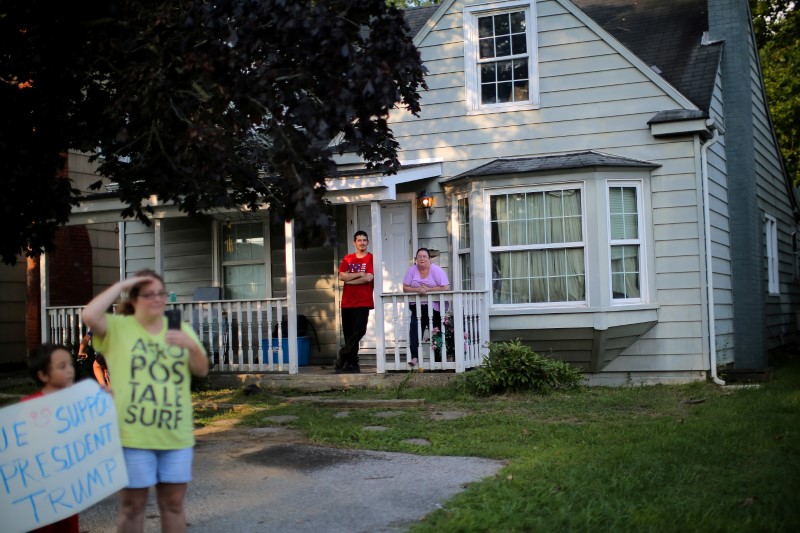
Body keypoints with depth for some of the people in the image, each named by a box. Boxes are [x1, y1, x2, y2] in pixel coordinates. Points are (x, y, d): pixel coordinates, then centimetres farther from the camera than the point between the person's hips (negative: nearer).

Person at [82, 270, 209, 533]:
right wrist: (122, 284, -15)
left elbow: (202, 370, 6)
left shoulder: (180, 328, 10)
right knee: (132, 505, 6)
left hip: (176, 434, 4)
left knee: (174, 503, 12)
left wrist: (192, 346, -15)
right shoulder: (118, 327, -3)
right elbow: (89, 315, -23)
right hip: (133, 435, -3)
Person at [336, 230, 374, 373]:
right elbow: (341, 276, 1)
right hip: (347, 302, 4)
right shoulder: (347, 259, 13)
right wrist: (359, 274, -8)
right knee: (348, 333, 5)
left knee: (358, 331, -13)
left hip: (363, 302, -4)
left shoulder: (371, 259, 1)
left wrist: (349, 280, -3)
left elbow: (368, 278, -12)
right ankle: (352, 364, 12)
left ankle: (342, 360, -3)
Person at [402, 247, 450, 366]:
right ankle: (415, 356, -22)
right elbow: (405, 288, 1)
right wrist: (417, 290, -18)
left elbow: (446, 287, -14)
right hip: (417, 307, 3)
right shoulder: (412, 270, 5)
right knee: (414, 329, -17)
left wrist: (427, 289, -18)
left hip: (433, 307, -2)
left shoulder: (436, 270, -5)